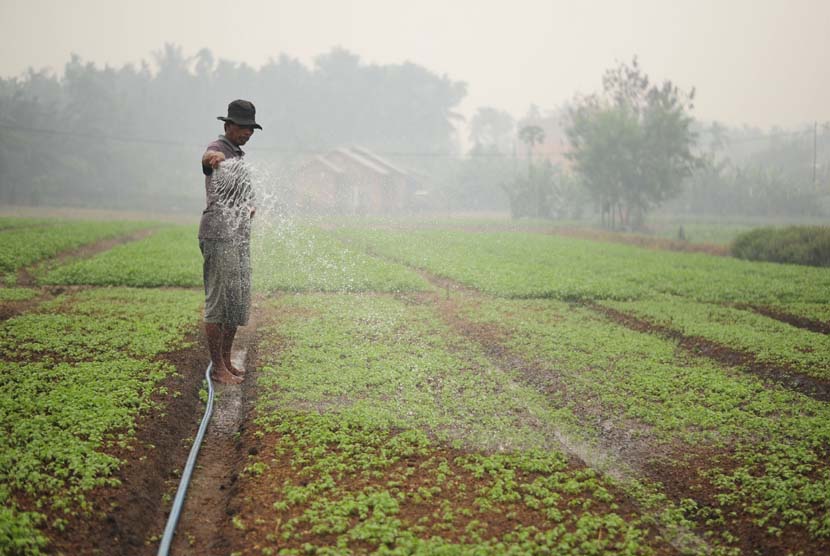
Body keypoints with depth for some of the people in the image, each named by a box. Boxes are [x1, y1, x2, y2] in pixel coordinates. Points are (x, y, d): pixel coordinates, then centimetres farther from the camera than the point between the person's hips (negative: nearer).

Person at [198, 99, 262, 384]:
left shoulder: (239, 155, 18)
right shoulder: (218, 149, -10)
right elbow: (207, 159, -38)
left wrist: (250, 207, 16)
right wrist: (212, 158, -60)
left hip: (239, 236, 9)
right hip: (219, 235, -9)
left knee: (239, 300, 13)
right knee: (218, 301, -5)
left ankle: (227, 361, 22)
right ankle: (217, 367, 1)